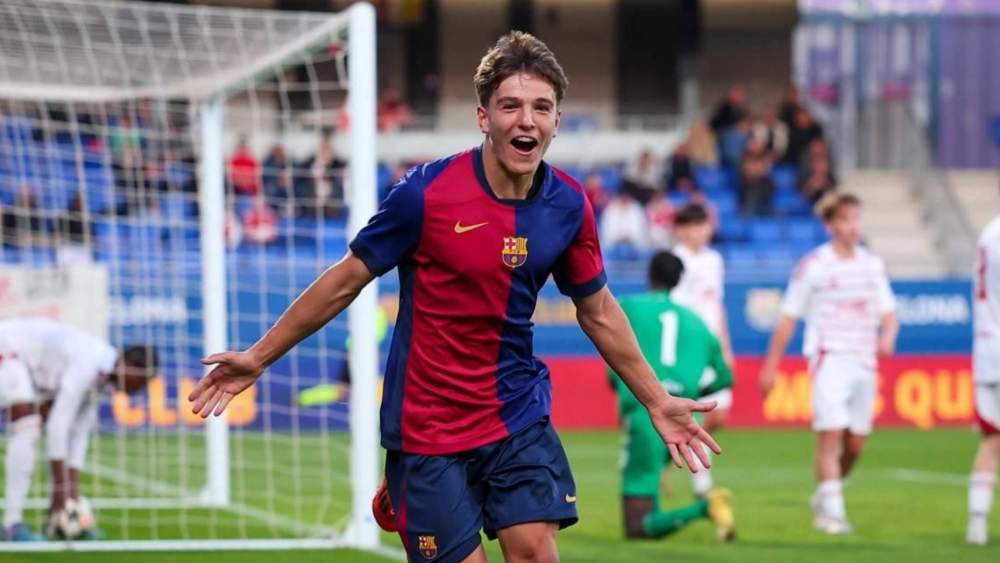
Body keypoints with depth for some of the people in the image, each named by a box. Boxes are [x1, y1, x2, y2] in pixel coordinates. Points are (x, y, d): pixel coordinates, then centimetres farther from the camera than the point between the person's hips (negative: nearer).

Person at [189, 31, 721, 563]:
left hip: (520, 417, 4)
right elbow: (344, 281, -4)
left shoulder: (568, 206, -4)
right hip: (427, 427, -4)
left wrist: (656, 401, 15)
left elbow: (598, 311, 12)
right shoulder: (425, 194, -17)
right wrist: (258, 357, 0)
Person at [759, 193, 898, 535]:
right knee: (830, 433, -17)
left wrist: (887, 336, -8)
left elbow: (889, 311, 15)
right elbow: (788, 318, 1)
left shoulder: (872, 264, 12)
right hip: (829, 357, -5)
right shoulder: (813, 266, -1)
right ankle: (831, 510, -17)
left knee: (856, 443, 6)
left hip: (864, 362, 5)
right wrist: (771, 366, -1)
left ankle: (825, 497, 27)